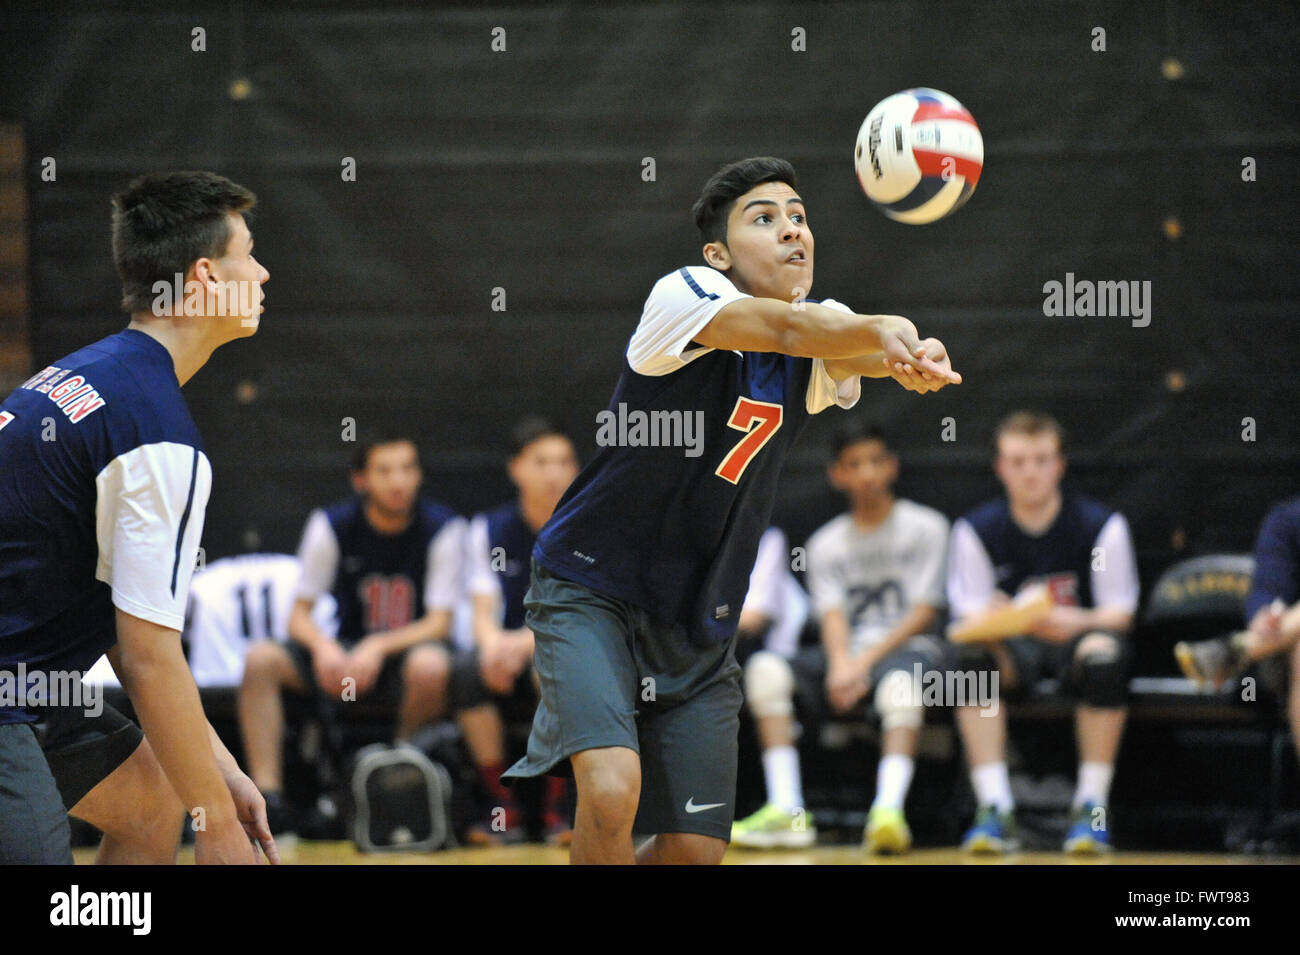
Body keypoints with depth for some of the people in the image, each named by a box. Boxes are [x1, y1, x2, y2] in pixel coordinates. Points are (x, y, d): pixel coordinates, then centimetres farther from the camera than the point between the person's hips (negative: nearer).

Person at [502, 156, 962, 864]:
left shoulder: (827, 334, 1)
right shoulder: (684, 296, -15)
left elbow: (852, 349, -24)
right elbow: (789, 328, -35)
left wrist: (905, 354, -49)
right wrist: (884, 328, -56)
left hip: (701, 630, 6)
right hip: (590, 592, -6)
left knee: (696, 846, 1)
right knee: (612, 790, -27)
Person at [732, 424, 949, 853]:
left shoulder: (925, 526, 7)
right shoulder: (826, 543, 17)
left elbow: (924, 613, -2)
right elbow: (832, 614, 3)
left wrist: (866, 660, -13)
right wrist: (841, 663, -19)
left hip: (909, 646, -4)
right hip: (850, 653, 4)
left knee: (900, 679, -41)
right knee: (766, 668, -24)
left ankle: (889, 807, -59)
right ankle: (787, 810, -33)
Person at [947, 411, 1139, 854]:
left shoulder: (1102, 524, -5)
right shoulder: (976, 529, -1)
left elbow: (1119, 613, -6)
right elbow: (971, 617, -3)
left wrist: (1074, 623, -29)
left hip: (1077, 638, -1)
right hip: (1015, 650, 1)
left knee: (1104, 651, -37)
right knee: (974, 652, -34)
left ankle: (1092, 803, -27)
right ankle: (995, 806, -34)